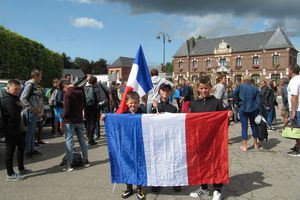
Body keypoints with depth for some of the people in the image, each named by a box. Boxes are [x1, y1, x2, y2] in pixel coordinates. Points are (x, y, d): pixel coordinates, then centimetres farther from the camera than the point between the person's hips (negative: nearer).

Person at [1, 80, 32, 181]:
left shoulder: (14, 97, 12)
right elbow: (15, 115, -29)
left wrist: (19, 106, -10)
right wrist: (20, 106, -10)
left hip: (16, 128, 11)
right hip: (10, 129, -11)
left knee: (21, 146, 19)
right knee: (10, 150, -2)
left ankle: (21, 169, 31)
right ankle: (10, 175, 9)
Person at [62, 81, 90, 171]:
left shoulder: (68, 92, -14)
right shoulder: (81, 91, 8)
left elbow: (67, 109, -17)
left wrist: (63, 117, -1)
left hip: (70, 121, -6)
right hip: (79, 120, 6)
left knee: (69, 142, -2)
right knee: (82, 140, 14)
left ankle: (69, 164, 0)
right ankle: (86, 160, 21)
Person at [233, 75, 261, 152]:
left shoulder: (241, 86, -4)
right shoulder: (255, 88, 3)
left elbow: (234, 93, -8)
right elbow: (258, 101, 2)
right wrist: (257, 112, 6)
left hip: (243, 109, -3)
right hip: (253, 109, 3)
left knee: (244, 127, 1)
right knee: (253, 125, 16)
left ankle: (244, 146, 2)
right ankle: (255, 144, 28)